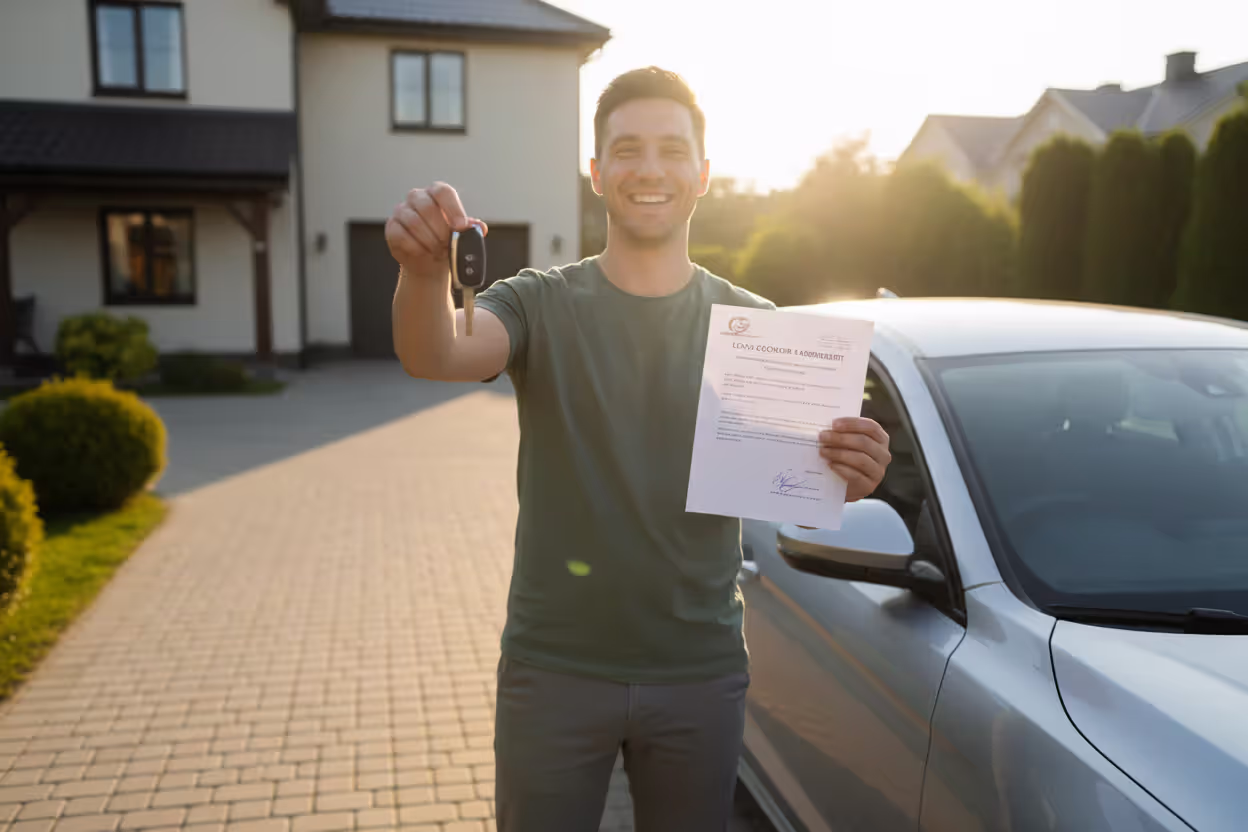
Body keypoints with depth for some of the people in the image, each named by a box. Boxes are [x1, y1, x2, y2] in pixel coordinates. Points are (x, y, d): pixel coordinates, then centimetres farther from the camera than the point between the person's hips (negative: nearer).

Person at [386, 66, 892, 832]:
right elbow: (435, 356, -23)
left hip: (700, 675, 2)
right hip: (554, 670, -1)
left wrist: (850, 476, -26)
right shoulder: (542, 305, -4)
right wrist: (425, 273, -45)